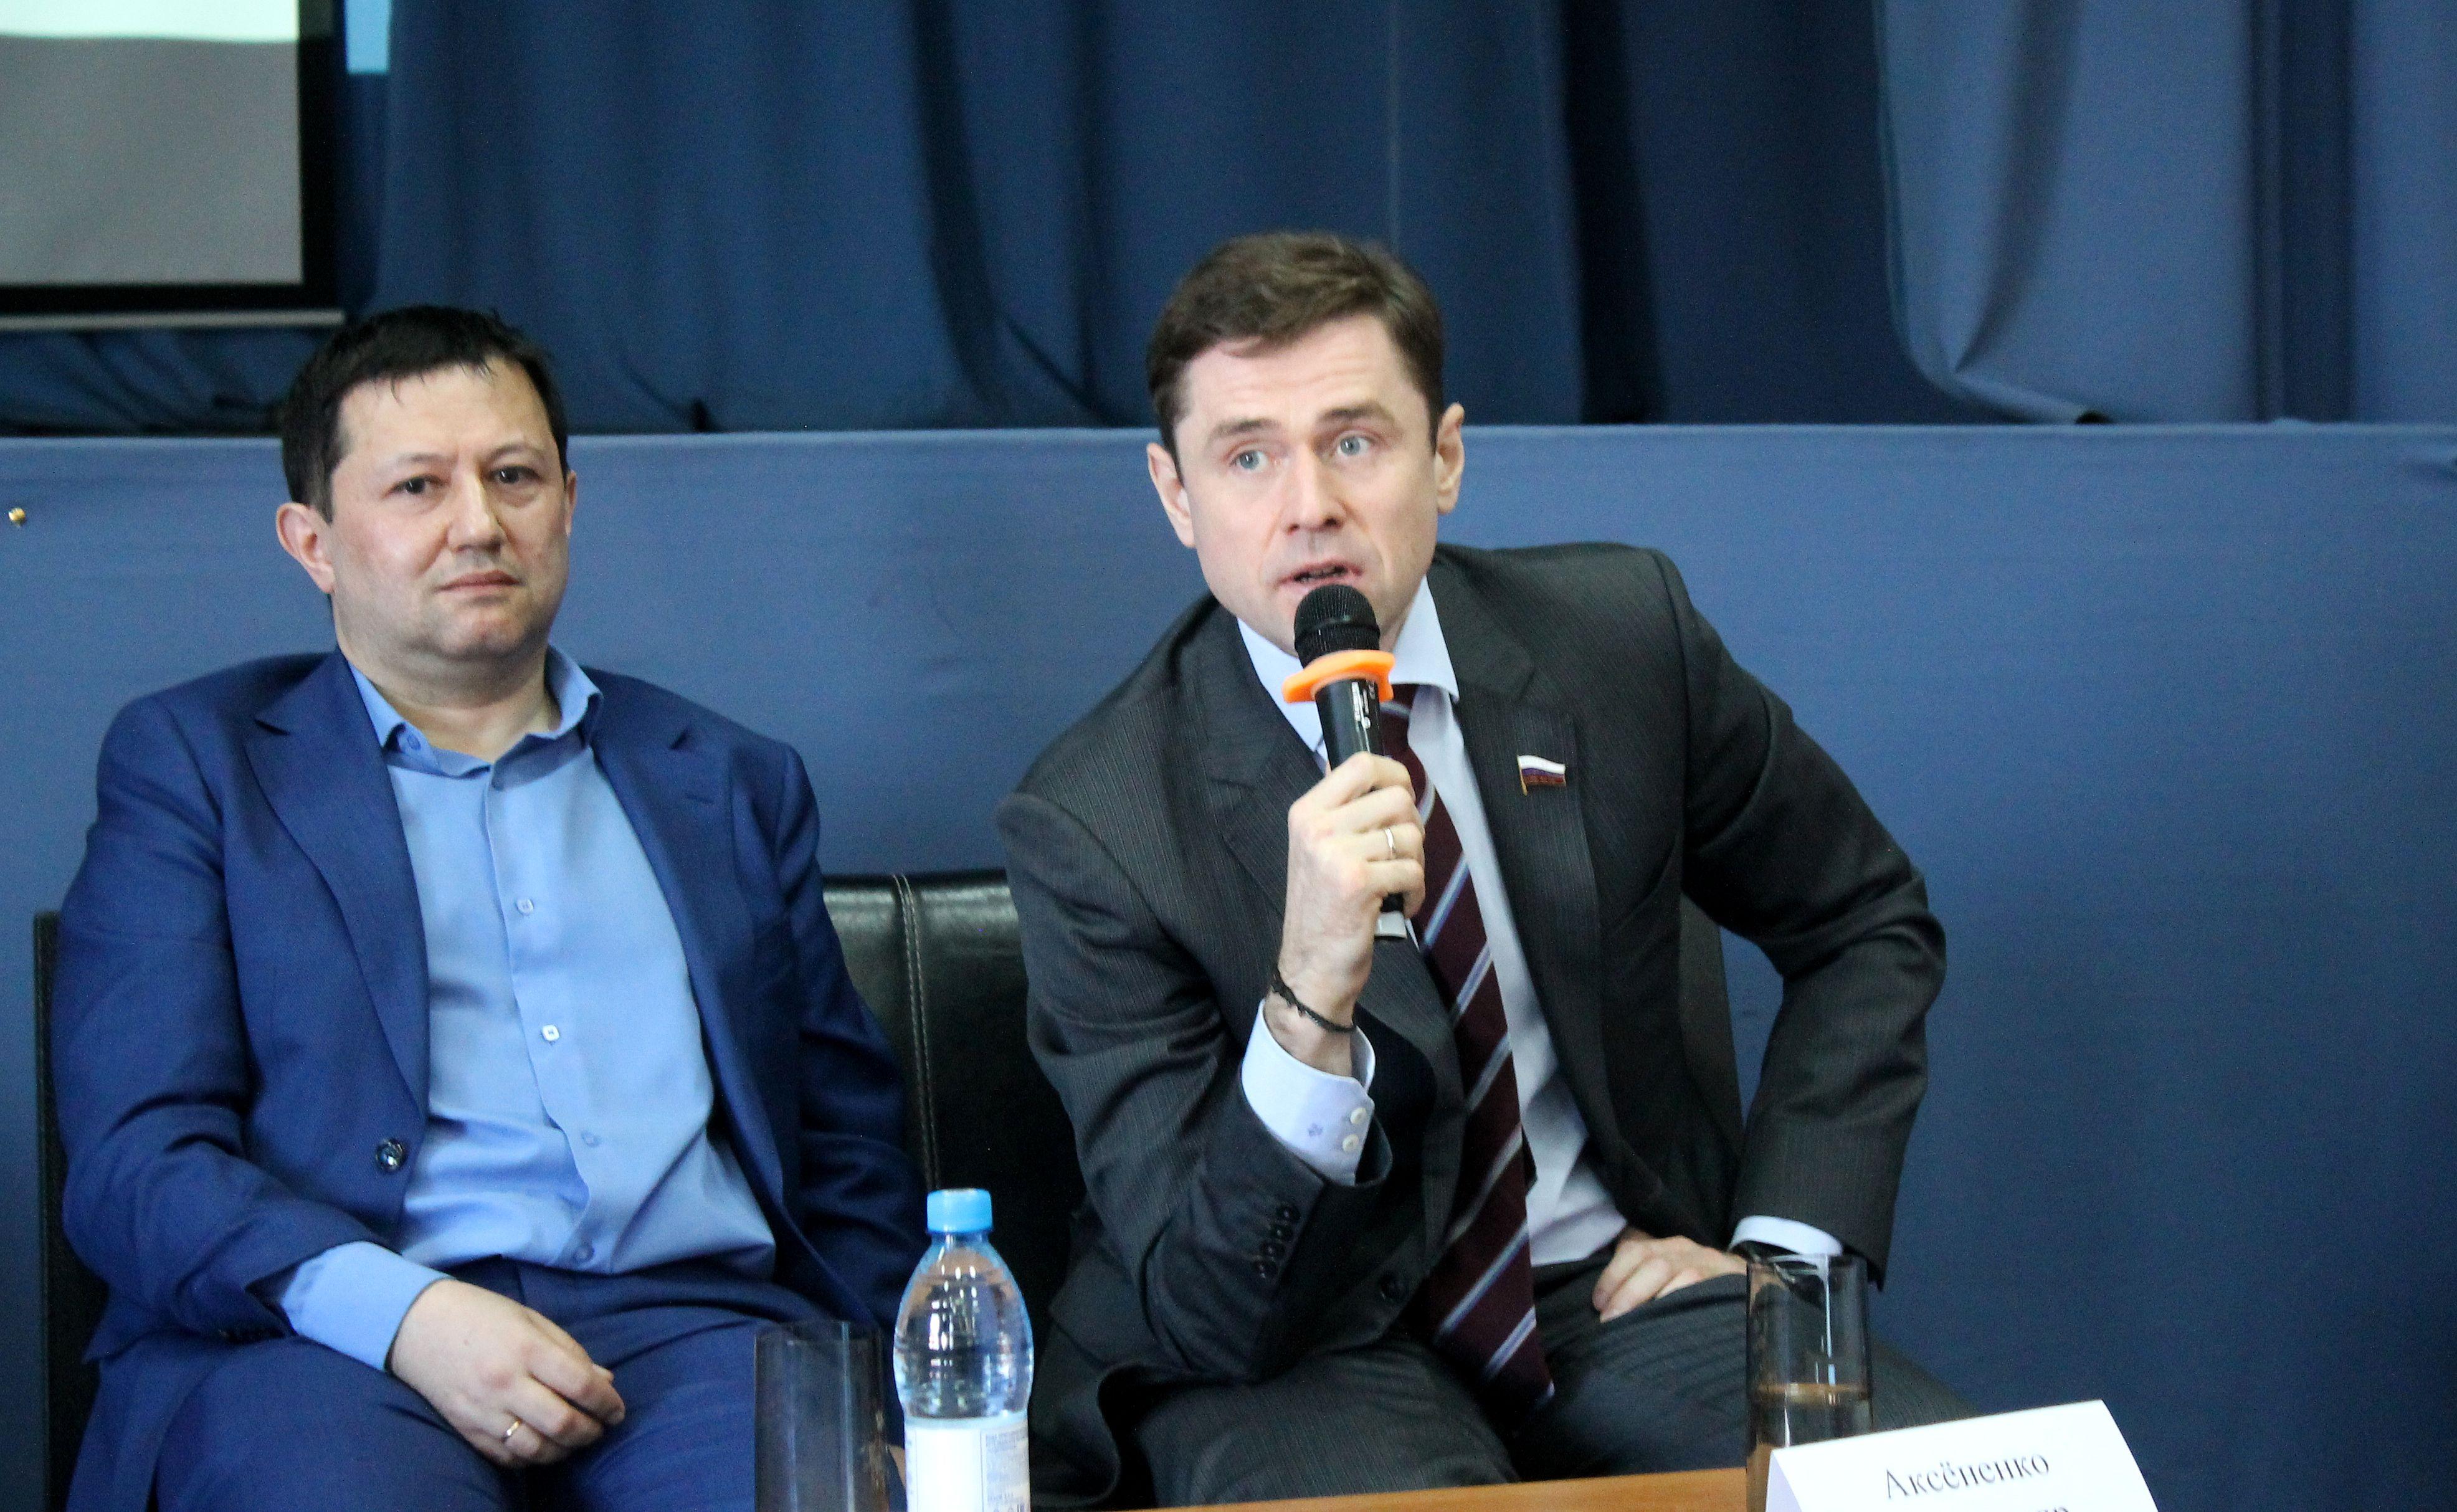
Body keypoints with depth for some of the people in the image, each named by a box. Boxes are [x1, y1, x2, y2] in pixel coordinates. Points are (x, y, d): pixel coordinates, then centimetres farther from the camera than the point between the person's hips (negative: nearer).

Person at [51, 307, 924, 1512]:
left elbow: (852, 1151, 22)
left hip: (695, 1323, 2)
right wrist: (402, 1315, -16)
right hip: (321, 1336, -2)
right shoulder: (192, 763, 13)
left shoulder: (732, 782, 23)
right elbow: (135, 1158, 2)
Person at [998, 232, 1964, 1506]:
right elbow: (1207, 1314, -17)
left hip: (1613, 1284, 3)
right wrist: (1310, 1004, -34)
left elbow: (1868, 924, 13)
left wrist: (1782, 1242, 0)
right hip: (1298, 1341, -3)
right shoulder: (1095, 823, -14)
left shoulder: (1621, 636, -4)